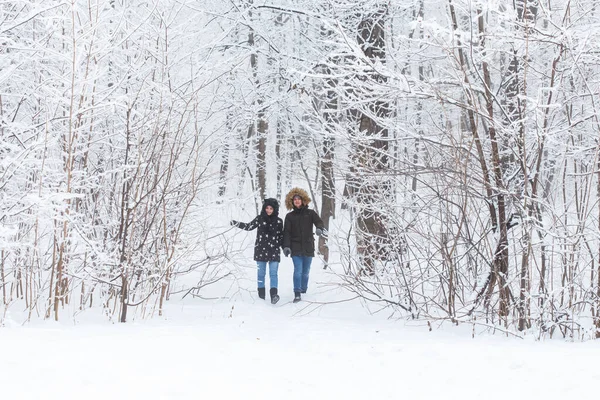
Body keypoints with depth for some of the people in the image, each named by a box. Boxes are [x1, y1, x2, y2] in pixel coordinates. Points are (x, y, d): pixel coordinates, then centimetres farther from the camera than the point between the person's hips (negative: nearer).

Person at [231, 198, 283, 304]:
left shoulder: (278, 221, 3)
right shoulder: (260, 218, 2)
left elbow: (281, 236, 13)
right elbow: (249, 226, 9)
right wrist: (237, 223, -2)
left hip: (274, 251, -1)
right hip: (261, 250, 1)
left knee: (273, 273, -11)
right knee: (261, 273, 6)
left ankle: (273, 294, -21)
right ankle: (261, 295, 13)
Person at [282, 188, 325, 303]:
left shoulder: (310, 213, 6)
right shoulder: (290, 216, 7)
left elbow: (318, 221, -11)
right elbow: (286, 232, 1)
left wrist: (319, 228, -34)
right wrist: (286, 246, -11)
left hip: (308, 247, 1)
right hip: (296, 248, -1)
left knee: (305, 272, 7)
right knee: (298, 270, -13)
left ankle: (303, 291, 21)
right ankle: (297, 294, -17)